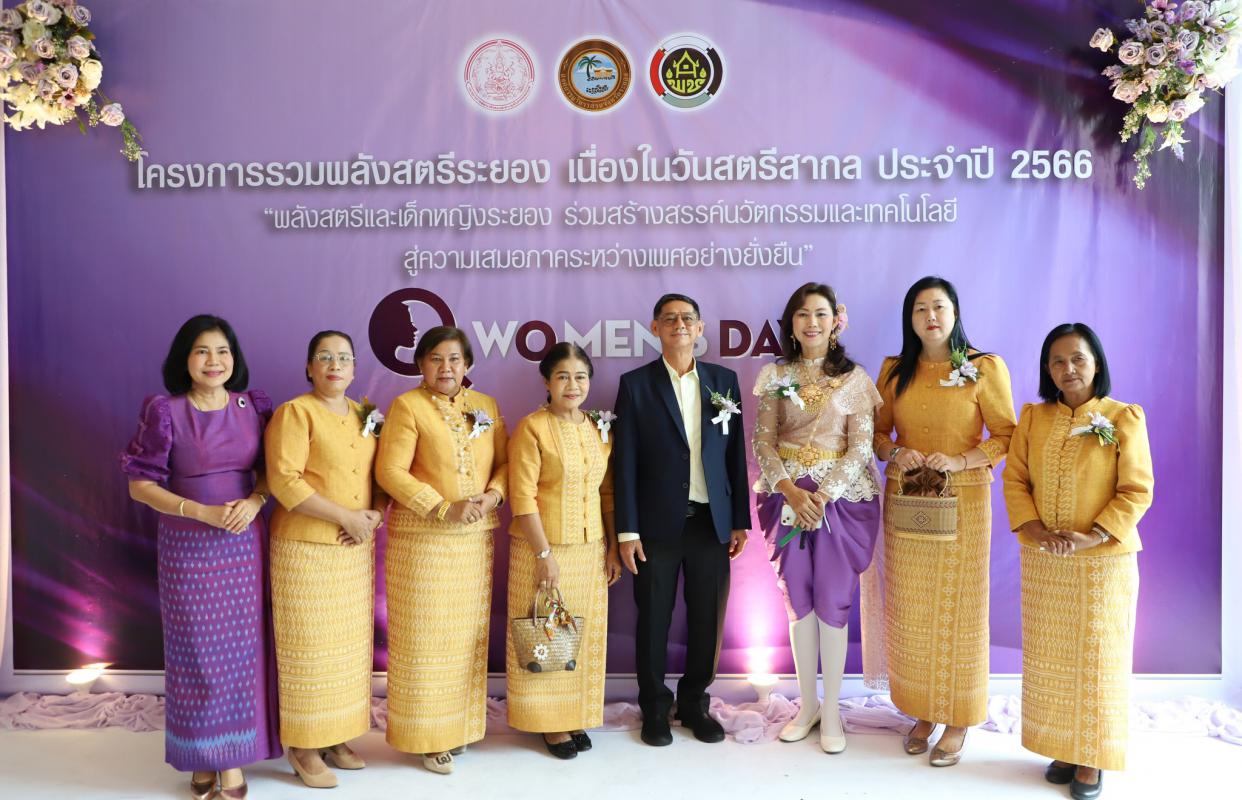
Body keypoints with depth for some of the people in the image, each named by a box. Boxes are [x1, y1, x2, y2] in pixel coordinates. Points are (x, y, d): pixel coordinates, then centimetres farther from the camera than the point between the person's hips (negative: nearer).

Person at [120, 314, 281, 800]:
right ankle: (200, 758, 23)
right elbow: (139, 485, -6)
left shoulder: (253, 407, 1)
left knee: (240, 648, 7)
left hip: (244, 545, 3)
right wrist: (202, 512, -17)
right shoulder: (165, 412, -7)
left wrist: (254, 501, -12)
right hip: (188, 547, -2)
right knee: (196, 650, 6)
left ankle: (234, 759, 20)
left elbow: (270, 469, 9)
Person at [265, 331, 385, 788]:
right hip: (306, 549, -6)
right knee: (309, 647, 1)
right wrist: (345, 516, -18)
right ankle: (304, 748, 14)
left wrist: (374, 515, -6)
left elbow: (383, 475, 14)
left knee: (349, 644, 11)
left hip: (356, 549, 6)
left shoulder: (364, 416, 12)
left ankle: (337, 737, 25)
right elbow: (284, 482, -19)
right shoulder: (294, 412, -8)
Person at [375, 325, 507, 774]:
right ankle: (426, 735, 14)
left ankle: (460, 725, 26)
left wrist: (493, 496, -11)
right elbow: (390, 471, -13)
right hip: (422, 536, -4)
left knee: (468, 632, 11)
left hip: (475, 537, 5)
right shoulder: (407, 406, -5)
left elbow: (504, 462, 10)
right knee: (425, 635, 1)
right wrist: (444, 509, -19)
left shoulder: (486, 406, 10)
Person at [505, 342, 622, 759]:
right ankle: (548, 722, 20)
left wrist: (613, 548, 6)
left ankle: (576, 716, 28)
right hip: (543, 548, -5)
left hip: (591, 550, 5)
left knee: (585, 635, 12)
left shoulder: (600, 429, 7)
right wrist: (544, 553, -16)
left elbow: (608, 492, 10)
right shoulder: (531, 428, -10)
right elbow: (522, 497, -14)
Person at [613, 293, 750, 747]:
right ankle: (655, 708, 26)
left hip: (712, 522, 2)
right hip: (658, 523, -2)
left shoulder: (724, 381, 7)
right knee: (653, 620, 8)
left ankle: (694, 703, 29)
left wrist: (740, 520, 4)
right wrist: (627, 531, -8)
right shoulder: (636, 384, -1)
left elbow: (735, 455, 7)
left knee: (706, 620, 9)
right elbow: (625, 462, -4)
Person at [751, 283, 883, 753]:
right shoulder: (776, 376, 4)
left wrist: (823, 496, -15)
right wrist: (793, 491, -12)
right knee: (798, 600, 8)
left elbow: (861, 447, -6)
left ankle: (832, 710, 15)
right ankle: (807, 704, 22)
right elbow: (763, 442, 1)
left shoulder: (855, 378, -1)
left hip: (842, 498, -2)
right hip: (789, 497, 2)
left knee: (833, 601, 1)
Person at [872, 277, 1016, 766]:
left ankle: (958, 721, 17)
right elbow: (877, 432, 13)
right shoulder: (894, 370, 7)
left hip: (962, 500, -3)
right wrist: (896, 453, -8)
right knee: (910, 609, 7)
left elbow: (1006, 435, -3)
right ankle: (922, 711, 22)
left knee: (957, 607, 3)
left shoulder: (985, 368, -4)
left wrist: (959, 461, -17)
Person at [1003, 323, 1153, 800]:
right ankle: (1062, 748, 25)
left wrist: (1092, 536, -18)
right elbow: (1014, 478, 3)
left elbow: (1137, 491, -8)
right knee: (1049, 659, 10)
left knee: (1096, 660, 5)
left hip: (1105, 561, -3)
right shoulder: (1033, 417, 5)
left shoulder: (1124, 418, -5)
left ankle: (1092, 758, 18)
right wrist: (1033, 529, -12)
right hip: (1042, 562, 3)